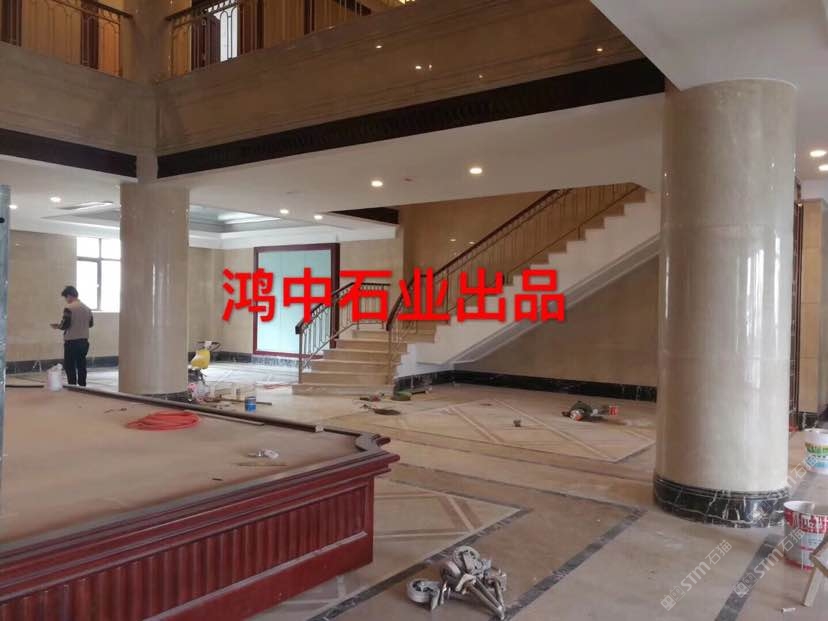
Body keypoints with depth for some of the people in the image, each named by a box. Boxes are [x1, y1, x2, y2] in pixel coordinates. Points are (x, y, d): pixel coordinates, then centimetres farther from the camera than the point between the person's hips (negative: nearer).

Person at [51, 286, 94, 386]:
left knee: (69, 366, 3)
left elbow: (65, 325, -17)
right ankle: (82, 386, 15)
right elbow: (91, 323, 13)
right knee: (81, 365, 12)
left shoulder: (69, 308, -13)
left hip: (71, 342, -6)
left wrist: (57, 326, 3)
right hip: (84, 341, 6)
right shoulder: (86, 308, 8)